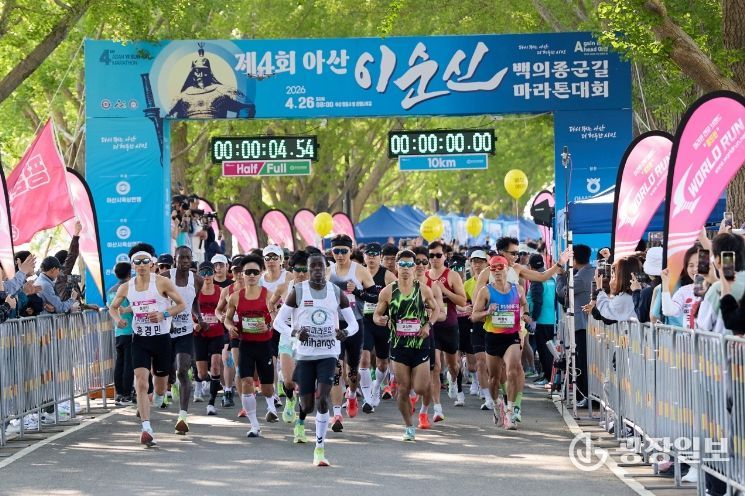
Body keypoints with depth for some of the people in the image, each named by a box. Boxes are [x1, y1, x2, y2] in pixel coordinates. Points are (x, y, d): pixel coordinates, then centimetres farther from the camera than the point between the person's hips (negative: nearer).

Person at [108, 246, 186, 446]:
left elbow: (181, 304, -3)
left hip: (162, 338, -1)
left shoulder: (162, 283, -7)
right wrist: (117, 319, -6)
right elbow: (113, 307, 17)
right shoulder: (126, 288, 2)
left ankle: (157, 399, 51)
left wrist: (164, 314, -19)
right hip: (140, 339, 1)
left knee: (161, 385, 11)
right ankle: (146, 429, -21)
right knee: (141, 382, -16)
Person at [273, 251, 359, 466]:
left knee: (323, 398, -17)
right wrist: (295, 332, -21)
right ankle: (300, 421, 43)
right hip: (304, 353, 0)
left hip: (328, 353, 0)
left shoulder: (337, 293, 2)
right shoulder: (298, 292, -2)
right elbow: (278, 321, -1)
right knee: (307, 404, 3)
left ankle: (320, 448, -9)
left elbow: (353, 323, 7)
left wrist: (345, 332, -17)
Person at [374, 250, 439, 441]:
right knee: (403, 389, 2)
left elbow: (435, 308, 13)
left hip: (420, 344, -1)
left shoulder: (423, 290, -1)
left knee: (420, 388, -6)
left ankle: (426, 407, 31)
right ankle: (409, 427, 17)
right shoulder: (388, 291, -2)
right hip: (398, 345, 1)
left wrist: (428, 325, -4)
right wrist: (380, 320, -19)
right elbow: (377, 314, 5)